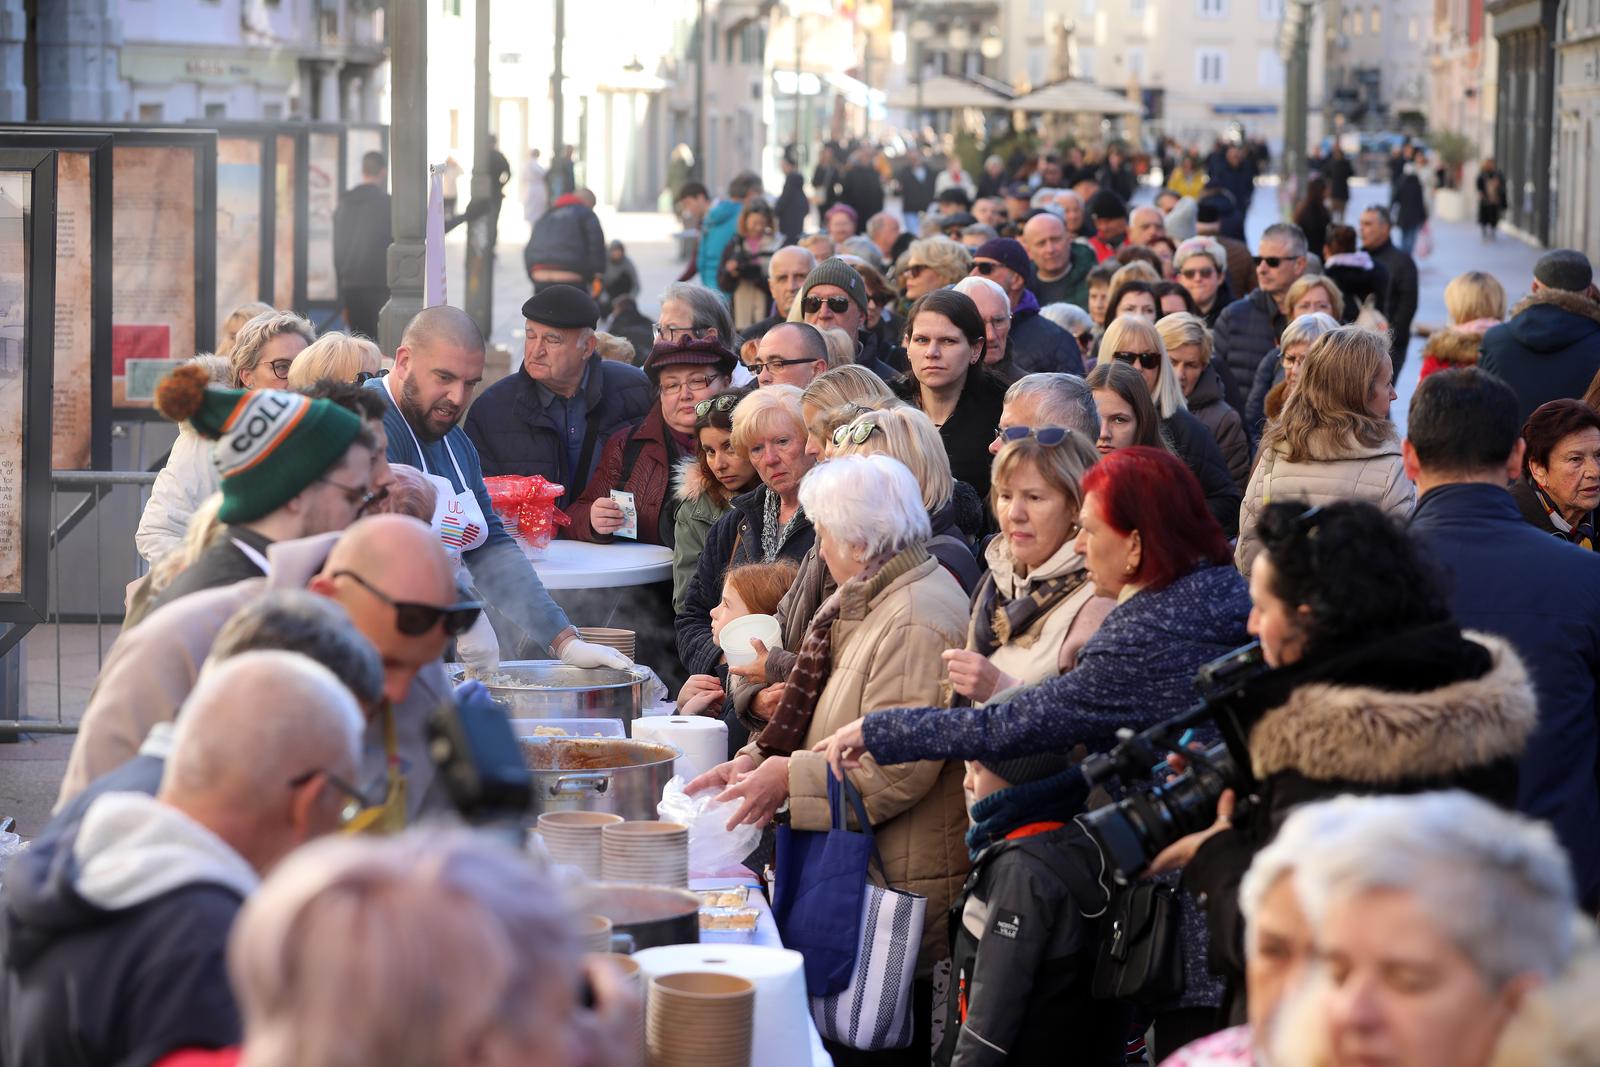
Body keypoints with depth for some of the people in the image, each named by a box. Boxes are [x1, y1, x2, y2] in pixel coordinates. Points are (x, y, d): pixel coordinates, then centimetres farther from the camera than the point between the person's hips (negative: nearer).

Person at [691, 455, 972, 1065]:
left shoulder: (918, 621, -21)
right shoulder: (862, 602, 14)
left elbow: (899, 765, -25)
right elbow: (825, 720, 21)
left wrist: (788, 777, -18)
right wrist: (759, 760, 6)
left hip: (896, 883, -10)